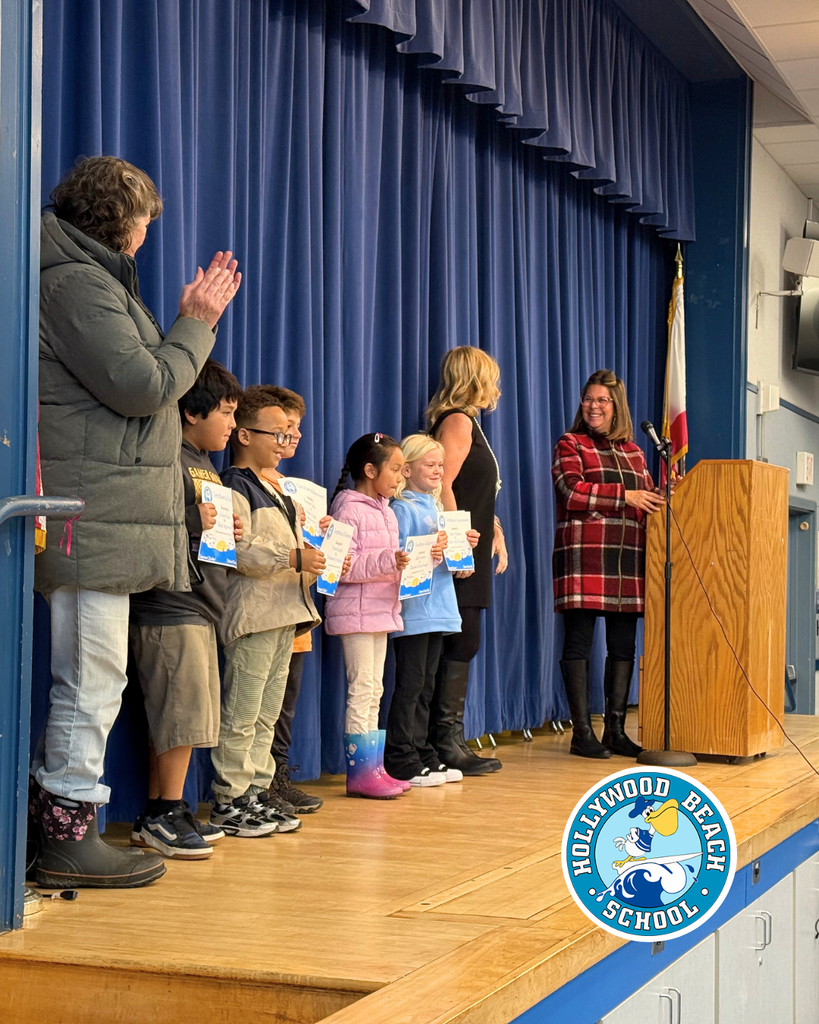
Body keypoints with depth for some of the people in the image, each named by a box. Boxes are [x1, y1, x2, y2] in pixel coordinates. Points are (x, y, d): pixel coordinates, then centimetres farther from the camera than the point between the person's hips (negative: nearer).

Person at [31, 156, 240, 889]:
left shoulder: (91, 278, 24)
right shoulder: (78, 282, -9)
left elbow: (138, 384, 23)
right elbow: (142, 388, -14)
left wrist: (189, 324, 17)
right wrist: (197, 325, -2)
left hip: (105, 518, 11)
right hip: (92, 517, -11)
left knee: (87, 678, 12)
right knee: (92, 678, -7)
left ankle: (56, 824, 17)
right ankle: (70, 837, -1)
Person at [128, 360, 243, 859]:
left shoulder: (208, 467, 21)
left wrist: (229, 532, 11)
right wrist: (193, 521, -23)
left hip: (200, 606, 10)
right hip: (169, 606, -10)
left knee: (186, 714, 11)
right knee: (183, 710, -9)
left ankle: (158, 816, 17)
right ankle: (166, 814, 0)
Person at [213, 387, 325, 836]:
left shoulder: (271, 491, 21)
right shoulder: (234, 487, -9)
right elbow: (240, 551, -20)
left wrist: (314, 556, 13)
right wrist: (295, 558, -19)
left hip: (283, 613, 10)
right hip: (252, 612, -10)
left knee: (268, 712, 12)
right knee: (241, 712, -6)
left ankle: (258, 790, 17)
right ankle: (229, 801, -2)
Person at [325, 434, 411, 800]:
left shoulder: (385, 511, 16)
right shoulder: (349, 509, -12)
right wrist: (388, 561, -28)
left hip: (381, 610, 9)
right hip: (355, 612, -9)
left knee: (374, 691, 11)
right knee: (361, 689, -8)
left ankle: (374, 768, 16)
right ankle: (359, 772, -4)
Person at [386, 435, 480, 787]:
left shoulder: (435, 506, 18)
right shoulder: (402, 508, -7)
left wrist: (463, 544, 5)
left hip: (437, 609, 8)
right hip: (412, 610, -8)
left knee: (425, 686, 13)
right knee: (409, 685, -6)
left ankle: (422, 755, 18)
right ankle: (401, 760, -2)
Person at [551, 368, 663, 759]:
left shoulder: (633, 452, 20)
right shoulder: (570, 445, 5)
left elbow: (649, 501, 22)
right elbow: (572, 492, -11)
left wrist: (664, 497, -1)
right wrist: (625, 495, -13)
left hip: (628, 558, 5)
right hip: (584, 557, -5)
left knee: (623, 645, 5)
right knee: (579, 642, -4)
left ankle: (616, 730, 11)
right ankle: (582, 733, 0)